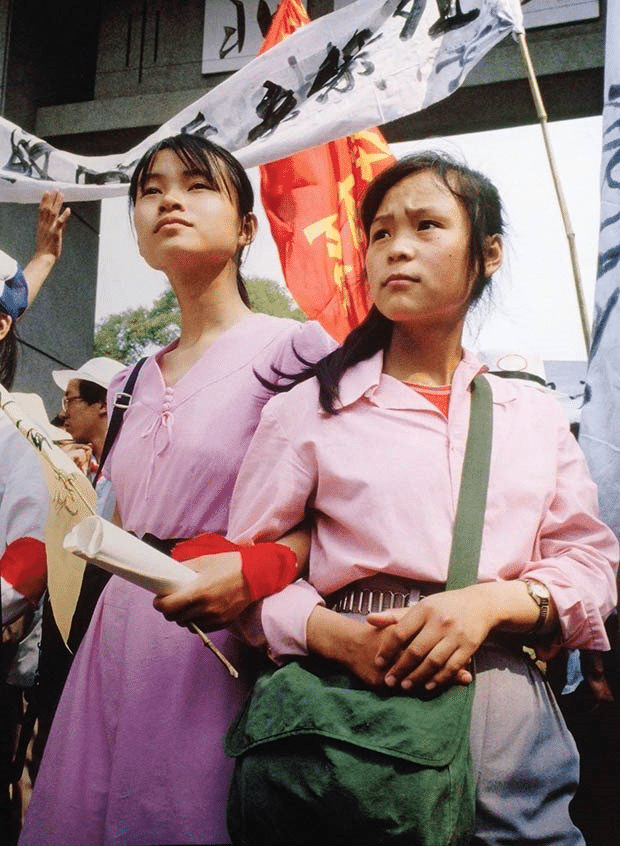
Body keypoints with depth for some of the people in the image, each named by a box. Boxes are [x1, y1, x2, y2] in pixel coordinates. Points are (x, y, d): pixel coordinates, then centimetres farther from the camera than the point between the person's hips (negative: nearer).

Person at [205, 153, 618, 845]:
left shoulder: (533, 415, 10)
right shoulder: (309, 406, 4)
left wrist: (493, 602, -13)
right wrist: (334, 634, -16)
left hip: (503, 704, 2)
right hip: (341, 706, -1)